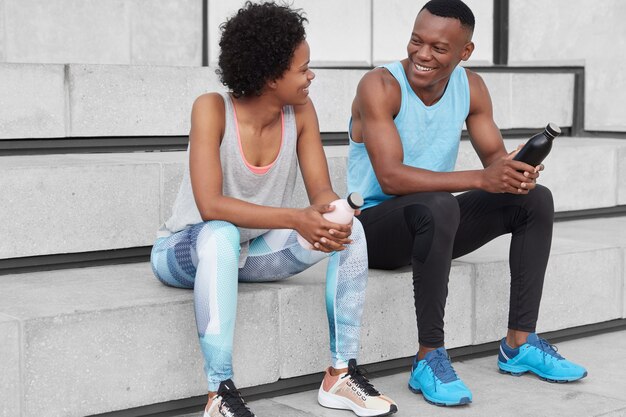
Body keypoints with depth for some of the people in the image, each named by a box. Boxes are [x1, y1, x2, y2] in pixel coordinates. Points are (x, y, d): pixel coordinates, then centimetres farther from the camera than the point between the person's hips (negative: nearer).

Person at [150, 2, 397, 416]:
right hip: (189, 249, -5)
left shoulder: (301, 111, -8)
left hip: (257, 250, 5)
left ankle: (340, 375, -9)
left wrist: (326, 213, -33)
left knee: (349, 230, -17)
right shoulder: (213, 109, -23)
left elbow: (323, 191, -8)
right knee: (221, 235, -39)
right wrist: (297, 219, -40)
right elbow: (210, 205, -32)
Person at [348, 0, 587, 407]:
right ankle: (430, 358, -29)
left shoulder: (470, 87, 1)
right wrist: (481, 178, -38)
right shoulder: (380, 86, -20)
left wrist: (516, 172, -24)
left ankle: (520, 343, 0)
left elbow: (495, 153, 3)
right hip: (375, 225, -7)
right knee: (439, 205, -37)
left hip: (430, 224, 7)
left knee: (536, 198, -3)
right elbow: (391, 177, -30)